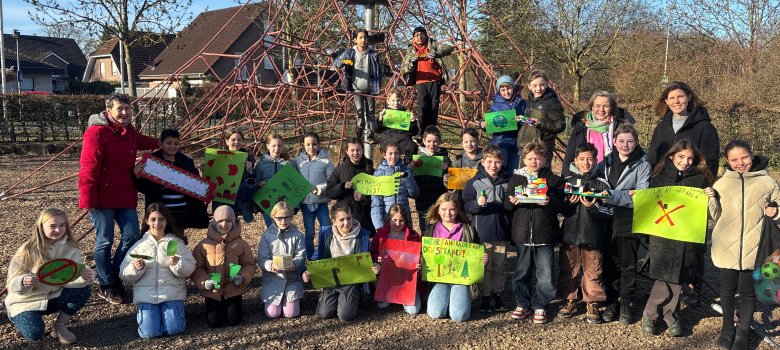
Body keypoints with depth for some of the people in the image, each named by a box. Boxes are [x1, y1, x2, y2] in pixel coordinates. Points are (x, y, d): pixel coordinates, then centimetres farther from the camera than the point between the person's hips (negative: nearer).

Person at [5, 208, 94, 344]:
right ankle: (22, 317, 10)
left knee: (84, 290, -22)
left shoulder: (70, 248, -9)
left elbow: (73, 278, -17)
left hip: (53, 298, 3)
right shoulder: (27, 250, -17)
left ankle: (60, 326, 0)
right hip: (26, 301, -3)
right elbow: (12, 283, -15)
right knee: (34, 333, -28)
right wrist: (23, 282, -39)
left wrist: (85, 277, -41)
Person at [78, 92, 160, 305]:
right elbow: (88, 168, -17)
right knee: (105, 241, 2)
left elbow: (142, 141, 39)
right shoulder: (97, 132, -13)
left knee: (132, 235, 6)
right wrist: (88, 200, -20)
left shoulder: (129, 131, 12)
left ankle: (114, 277, 24)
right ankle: (106, 287, 15)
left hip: (125, 195, 8)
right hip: (103, 197, -8)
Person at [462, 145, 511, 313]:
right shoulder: (474, 182, -3)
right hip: (482, 232, -2)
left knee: (500, 266, 10)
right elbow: (465, 205, -5)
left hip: (501, 232, 3)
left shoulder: (507, 182, 5)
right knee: (484, 266, 5)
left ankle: (497, 295, 25)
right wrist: (476, 204, -22)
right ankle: (485, 297, 16)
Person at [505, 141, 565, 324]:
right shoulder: (516, 178, 8)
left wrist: (549, 202, -20)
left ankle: (540, 306, 19)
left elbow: (562, 206, -2)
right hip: (522, 234, 2)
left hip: (545, 234, -2)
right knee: (522, 272, 11)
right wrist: (512, 202, -13)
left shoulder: (553, 179, 2)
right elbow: (506, 205, 9)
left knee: (545, 275, 2)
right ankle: (523, 304, 26)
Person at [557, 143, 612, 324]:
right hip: (570, 234, 2)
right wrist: (569, 203, -12)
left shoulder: (602, 184, 0)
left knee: (593, 272, 3)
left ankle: (592, 304, 16)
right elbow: (559, 209, 7)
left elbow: (608, 212, -2)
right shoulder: (568, 181, 5)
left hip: (593, 236, -2)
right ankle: (570, 301, 24)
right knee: (568, 269, 10)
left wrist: (592, 206, -18)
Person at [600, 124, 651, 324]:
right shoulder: (606, 162, 10)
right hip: (608, 220, 4)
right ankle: (612, 302, 22)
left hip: (629, 221, -3)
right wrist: (626, 194, -11)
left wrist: (613, 196, -20)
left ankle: (627, 304, 18)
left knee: (628, 265, 6)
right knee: (610, 264, 10)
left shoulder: (642, 165, -3)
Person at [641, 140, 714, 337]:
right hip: (663, 236, -1)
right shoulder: (660, 177, 4)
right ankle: (650, 315, 15)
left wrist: (710, 197, -11)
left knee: (677, 281, 6)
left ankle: (671, 317, 24)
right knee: (665, 280, -4)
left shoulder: (700, 178, 6)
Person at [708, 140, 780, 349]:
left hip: (753, 248, -1)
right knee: (727, 288, 14)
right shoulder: (721, 184, 2)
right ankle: (727, 327, 34)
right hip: (727, 247, 1)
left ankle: (744, 332, 26)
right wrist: (712, 201, -10)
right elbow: (717, 216, 8)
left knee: (747, 291, 7)